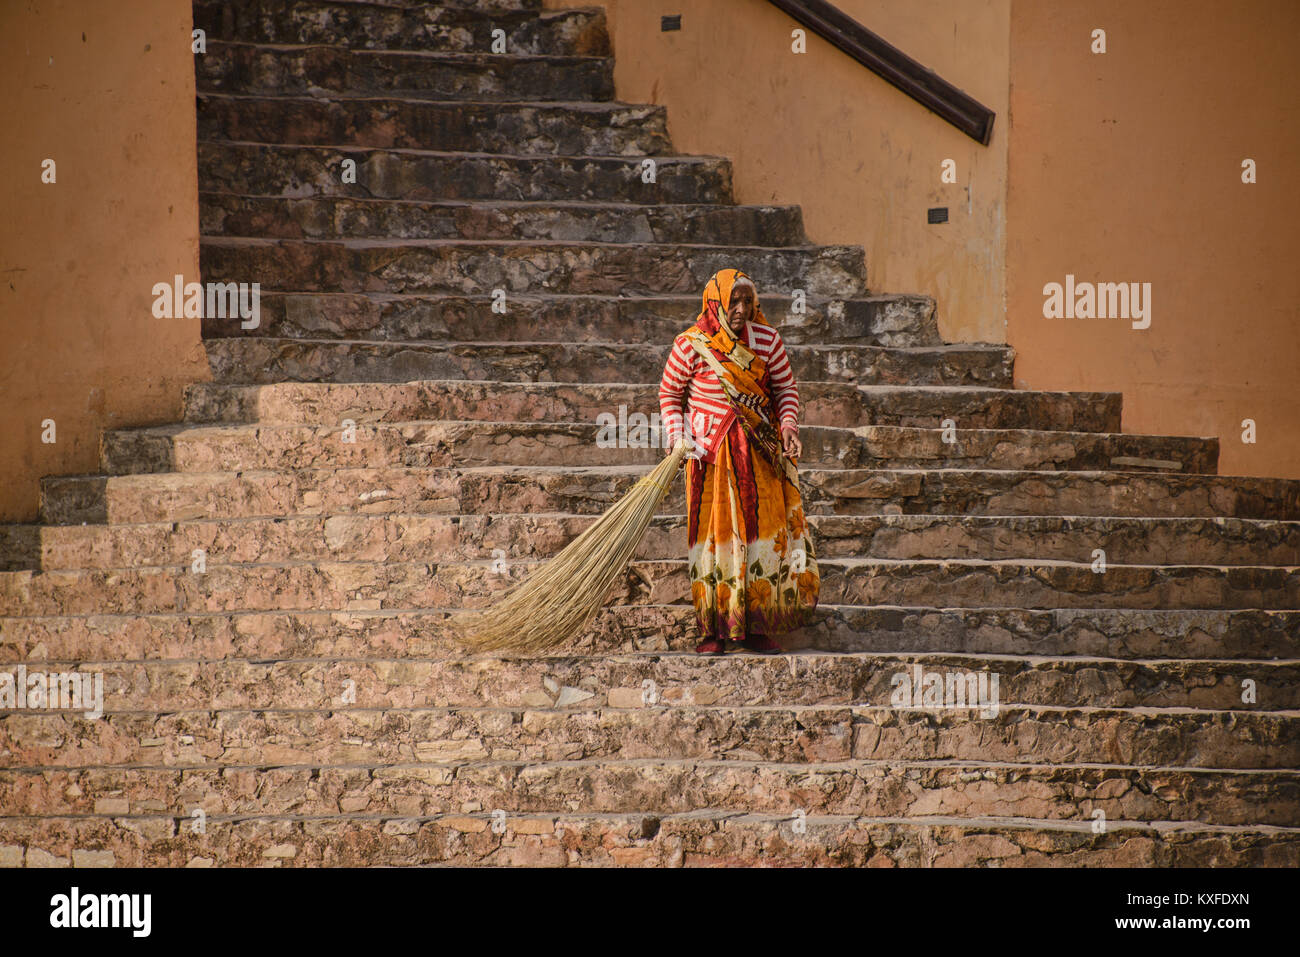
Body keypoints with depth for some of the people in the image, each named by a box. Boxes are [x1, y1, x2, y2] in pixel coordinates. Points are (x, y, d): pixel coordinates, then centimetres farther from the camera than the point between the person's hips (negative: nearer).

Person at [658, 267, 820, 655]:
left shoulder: (767, 340, 0)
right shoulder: (690, 345, -6)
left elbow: (786, 388, 10)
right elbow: (669, 393, 5)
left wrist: (788, 427, -6)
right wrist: (677, 436, -8)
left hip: (759, 454, 2)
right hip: (710, 453, -2)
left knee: (762, 532, 0)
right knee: (715, 534, -1)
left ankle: (755, 629, 8)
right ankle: (714, 631, 5)